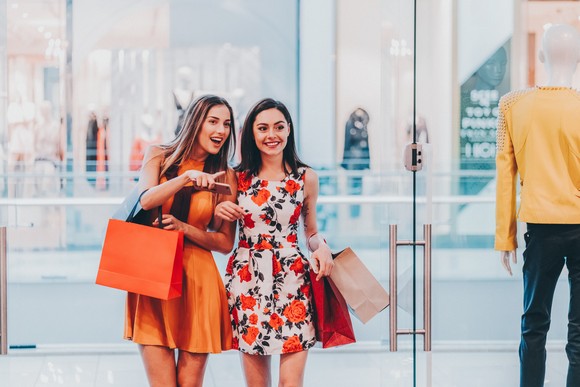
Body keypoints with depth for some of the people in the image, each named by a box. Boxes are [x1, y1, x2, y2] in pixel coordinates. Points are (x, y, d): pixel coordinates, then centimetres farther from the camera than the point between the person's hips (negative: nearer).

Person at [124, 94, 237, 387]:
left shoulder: (224, 177, 5)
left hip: (197, 278, 0)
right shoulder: (158, 156, 7)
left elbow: (226, 243, 3)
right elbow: (145, 200, -12)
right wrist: (186, 177, -23)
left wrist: (184, 228, -11)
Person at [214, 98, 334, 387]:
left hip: (292, 281, -1)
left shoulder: (306, 178, 4)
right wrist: (219, 211, -7)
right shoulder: (238, 177, 5)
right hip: (247, 279, 1)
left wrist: (322, 247, -8)